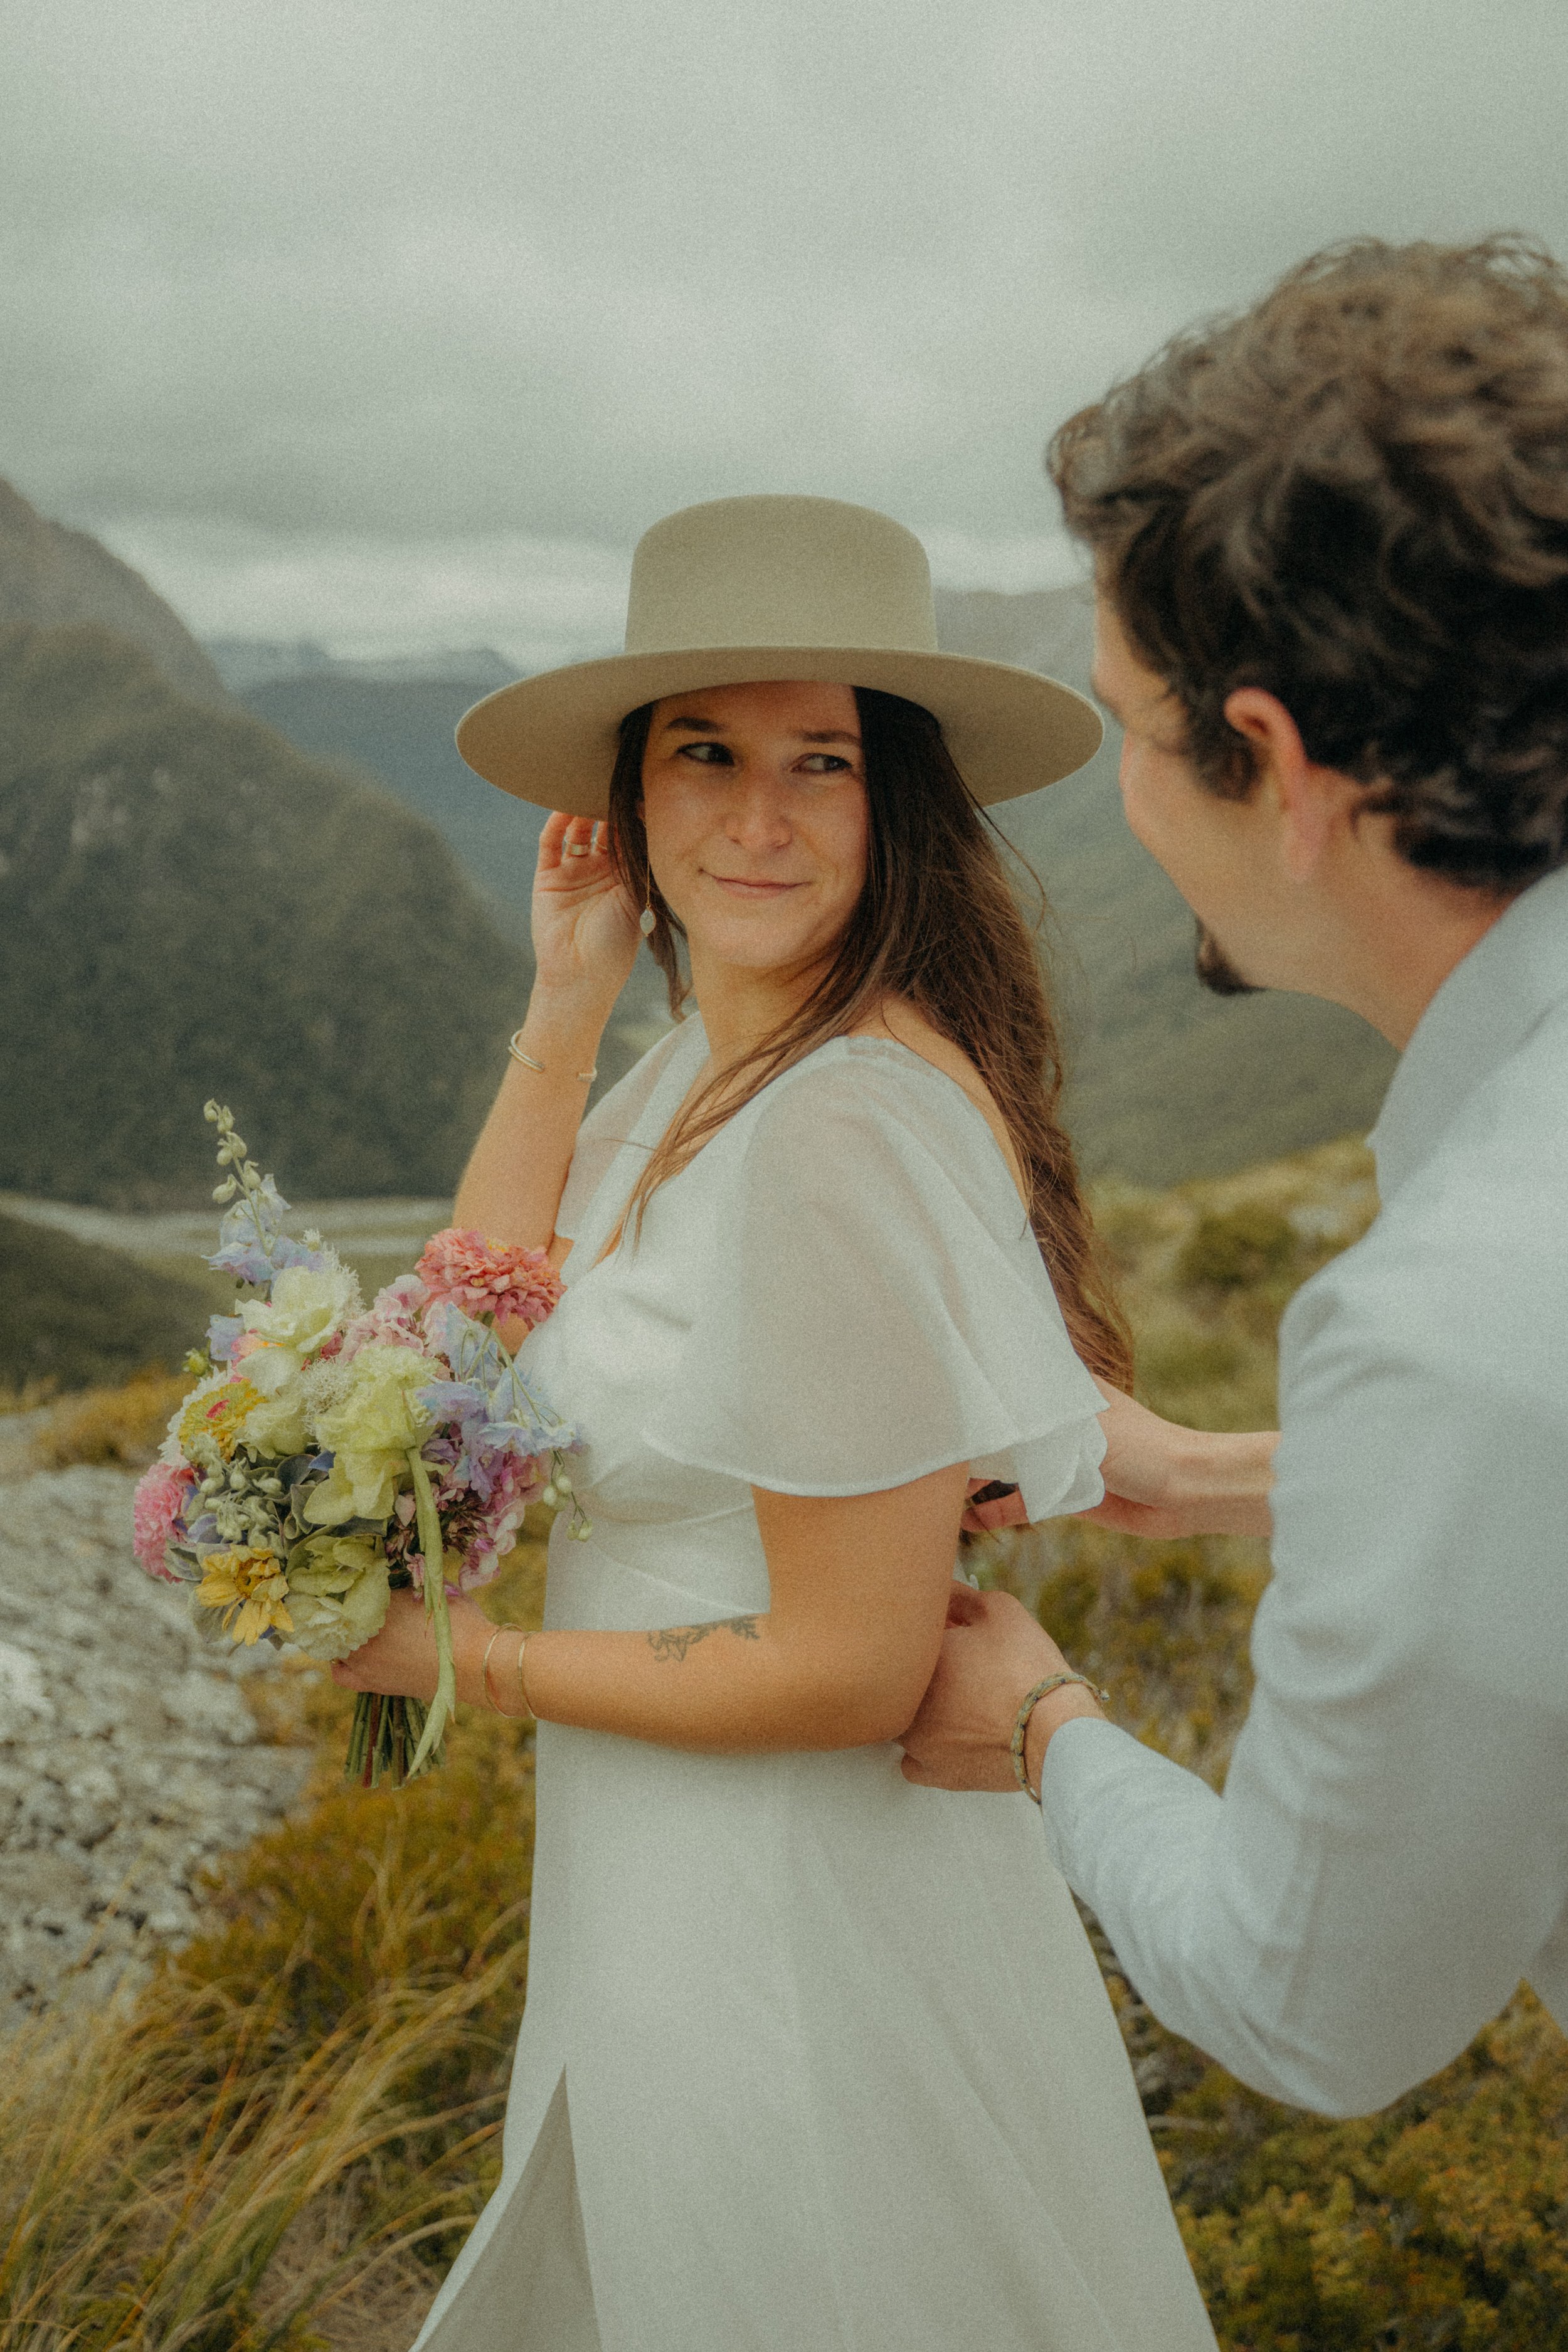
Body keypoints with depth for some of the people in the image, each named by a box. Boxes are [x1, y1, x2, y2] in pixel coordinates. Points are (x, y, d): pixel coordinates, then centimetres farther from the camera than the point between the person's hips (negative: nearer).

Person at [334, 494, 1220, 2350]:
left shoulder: (854, 1127, -29)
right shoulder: (704, 1062, 0)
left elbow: (853, 1674, -26)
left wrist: (471, 1660, -13)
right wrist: (565, 1001, -5)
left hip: (792, 1901, -8)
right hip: (662, 1871, 9)